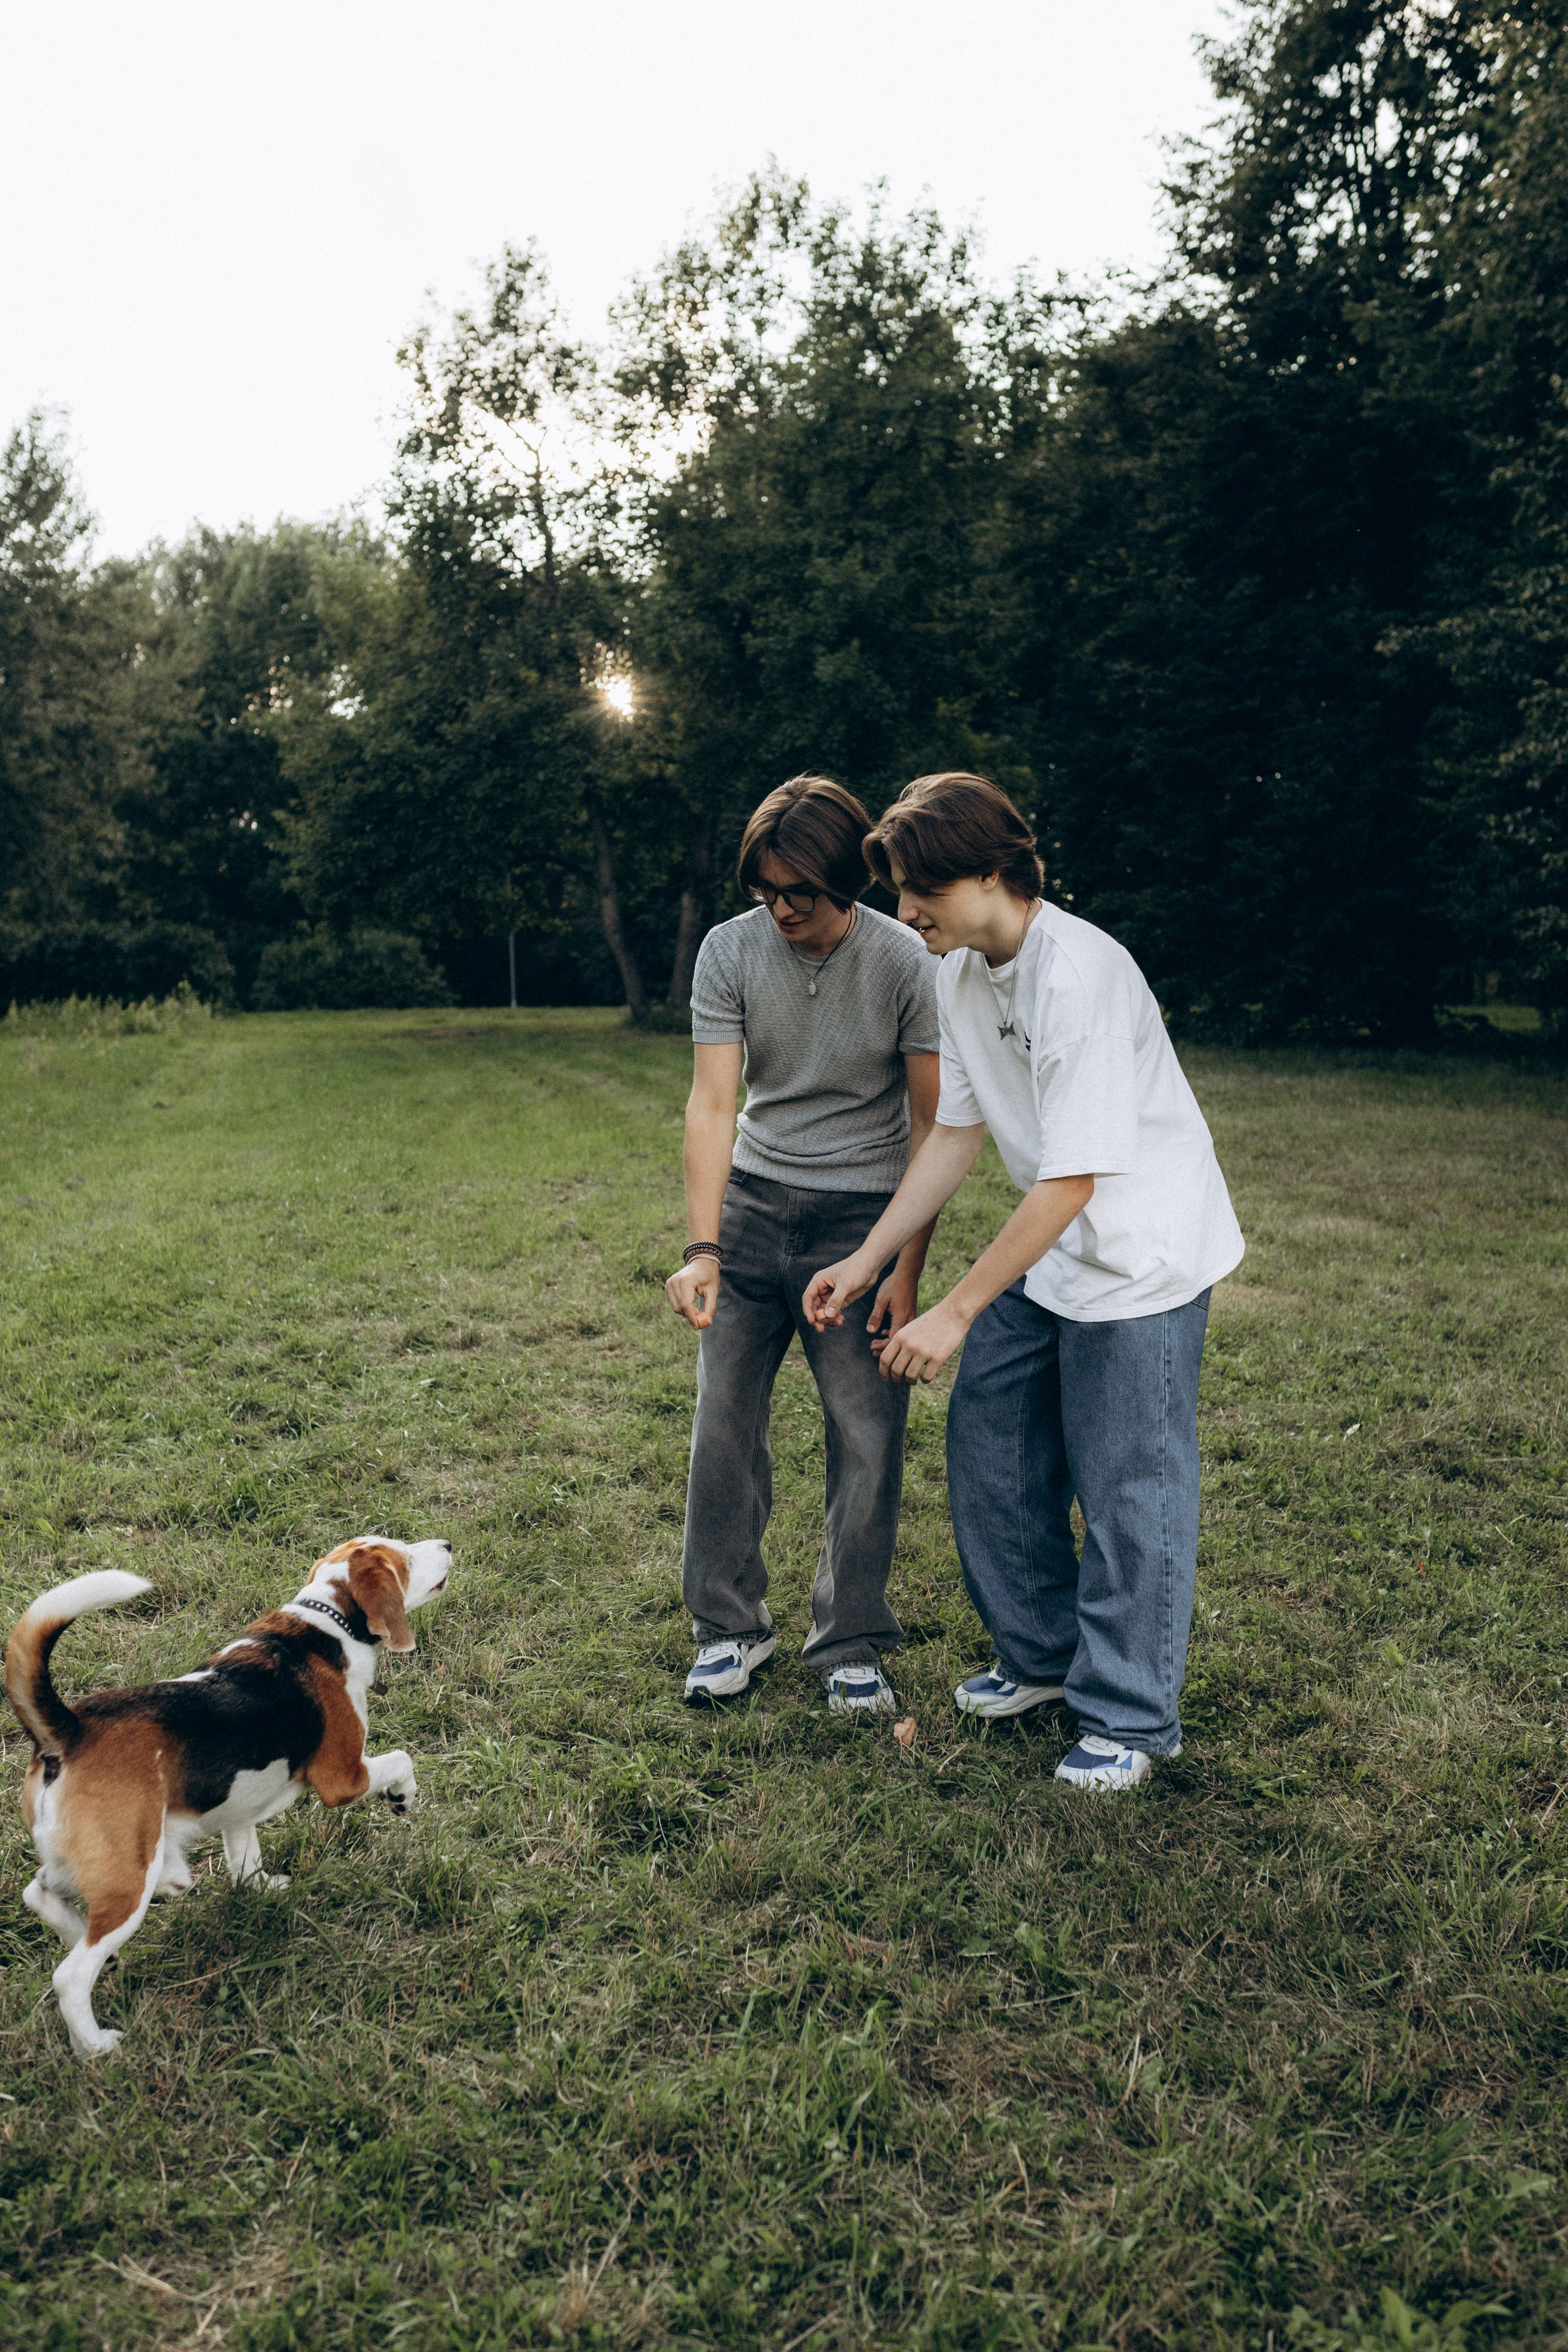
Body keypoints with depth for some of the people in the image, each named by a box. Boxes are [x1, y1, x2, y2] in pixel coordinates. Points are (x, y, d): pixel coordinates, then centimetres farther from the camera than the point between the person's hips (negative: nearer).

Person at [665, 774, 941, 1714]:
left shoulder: (909, 963, -12)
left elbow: (932, 1127, -9)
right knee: (725, 1419, 4)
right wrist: (703, 1249, -21)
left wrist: (906, 1270, -13)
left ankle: (854, 1645, 17)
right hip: (754, 1202, 2)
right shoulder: (730, 950, -7)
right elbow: (713, 1101, -11)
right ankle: (731, 1626, 21)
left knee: (867, 1436, 0)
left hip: (862, 1213, -2)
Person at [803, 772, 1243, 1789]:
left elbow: (1071, 1182, -28)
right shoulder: (959, 972, 0)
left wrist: (956, 1310, -24)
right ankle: (1042, 1655, 34)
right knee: (989, 1443, 14)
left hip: (1141, 1256, -9)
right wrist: (866, 1260, 4)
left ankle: (1131, 1718, 19)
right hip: (1046, 1250, 9)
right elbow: (957, 1134, 7)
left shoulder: (1079, 974, -28)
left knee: (1127, 1488, 0)